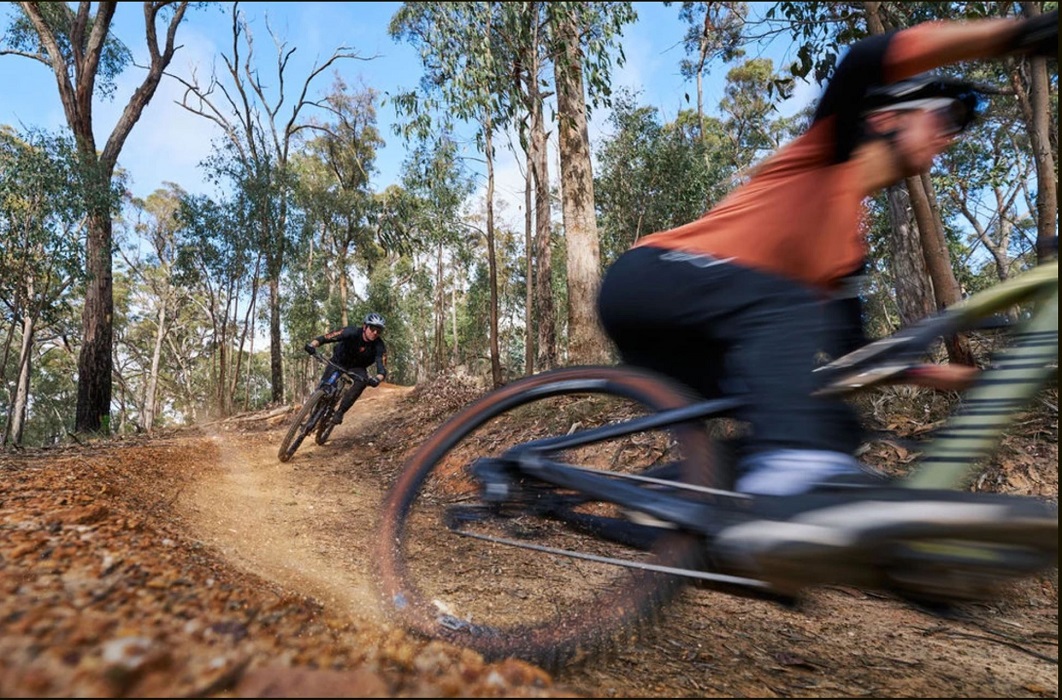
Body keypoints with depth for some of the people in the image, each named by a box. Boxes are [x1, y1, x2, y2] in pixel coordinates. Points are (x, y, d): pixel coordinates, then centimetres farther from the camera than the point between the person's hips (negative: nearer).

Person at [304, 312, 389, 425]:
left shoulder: (380, 346, -26)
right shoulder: (352, 332, -29)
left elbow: (382, 369, -34)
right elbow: (326, 337, -35)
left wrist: (377, 379, -56)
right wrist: (311, 345, -55)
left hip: (357, 367, 1)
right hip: (339, 361, 0)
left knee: (363, 380, -30)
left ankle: (340, 412, -18)